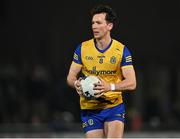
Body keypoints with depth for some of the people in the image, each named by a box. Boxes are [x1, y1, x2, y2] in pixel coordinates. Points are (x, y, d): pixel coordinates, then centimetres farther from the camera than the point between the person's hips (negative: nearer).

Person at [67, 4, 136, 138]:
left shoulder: (122, 50, -3)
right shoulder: (82, 48, 2)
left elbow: (131, 83, -9)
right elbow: (71, 76, 6)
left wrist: (110, 86, -27)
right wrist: (76, 83, -19)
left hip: (114, 107, -1)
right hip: (90, 109, 2)